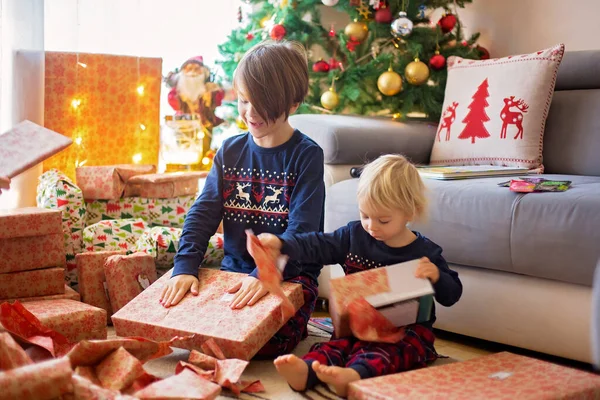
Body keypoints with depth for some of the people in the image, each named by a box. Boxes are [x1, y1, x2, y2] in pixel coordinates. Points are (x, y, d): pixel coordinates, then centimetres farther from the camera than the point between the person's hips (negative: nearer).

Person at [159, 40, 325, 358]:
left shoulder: (306, 155, -6)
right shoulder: (230, 151, 8)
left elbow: (302, 229, -15)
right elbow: (203, 213, 2)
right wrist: (185, 267, -14)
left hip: (290, 275, -4)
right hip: (234, 270, 4)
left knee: (267, 340, -30)